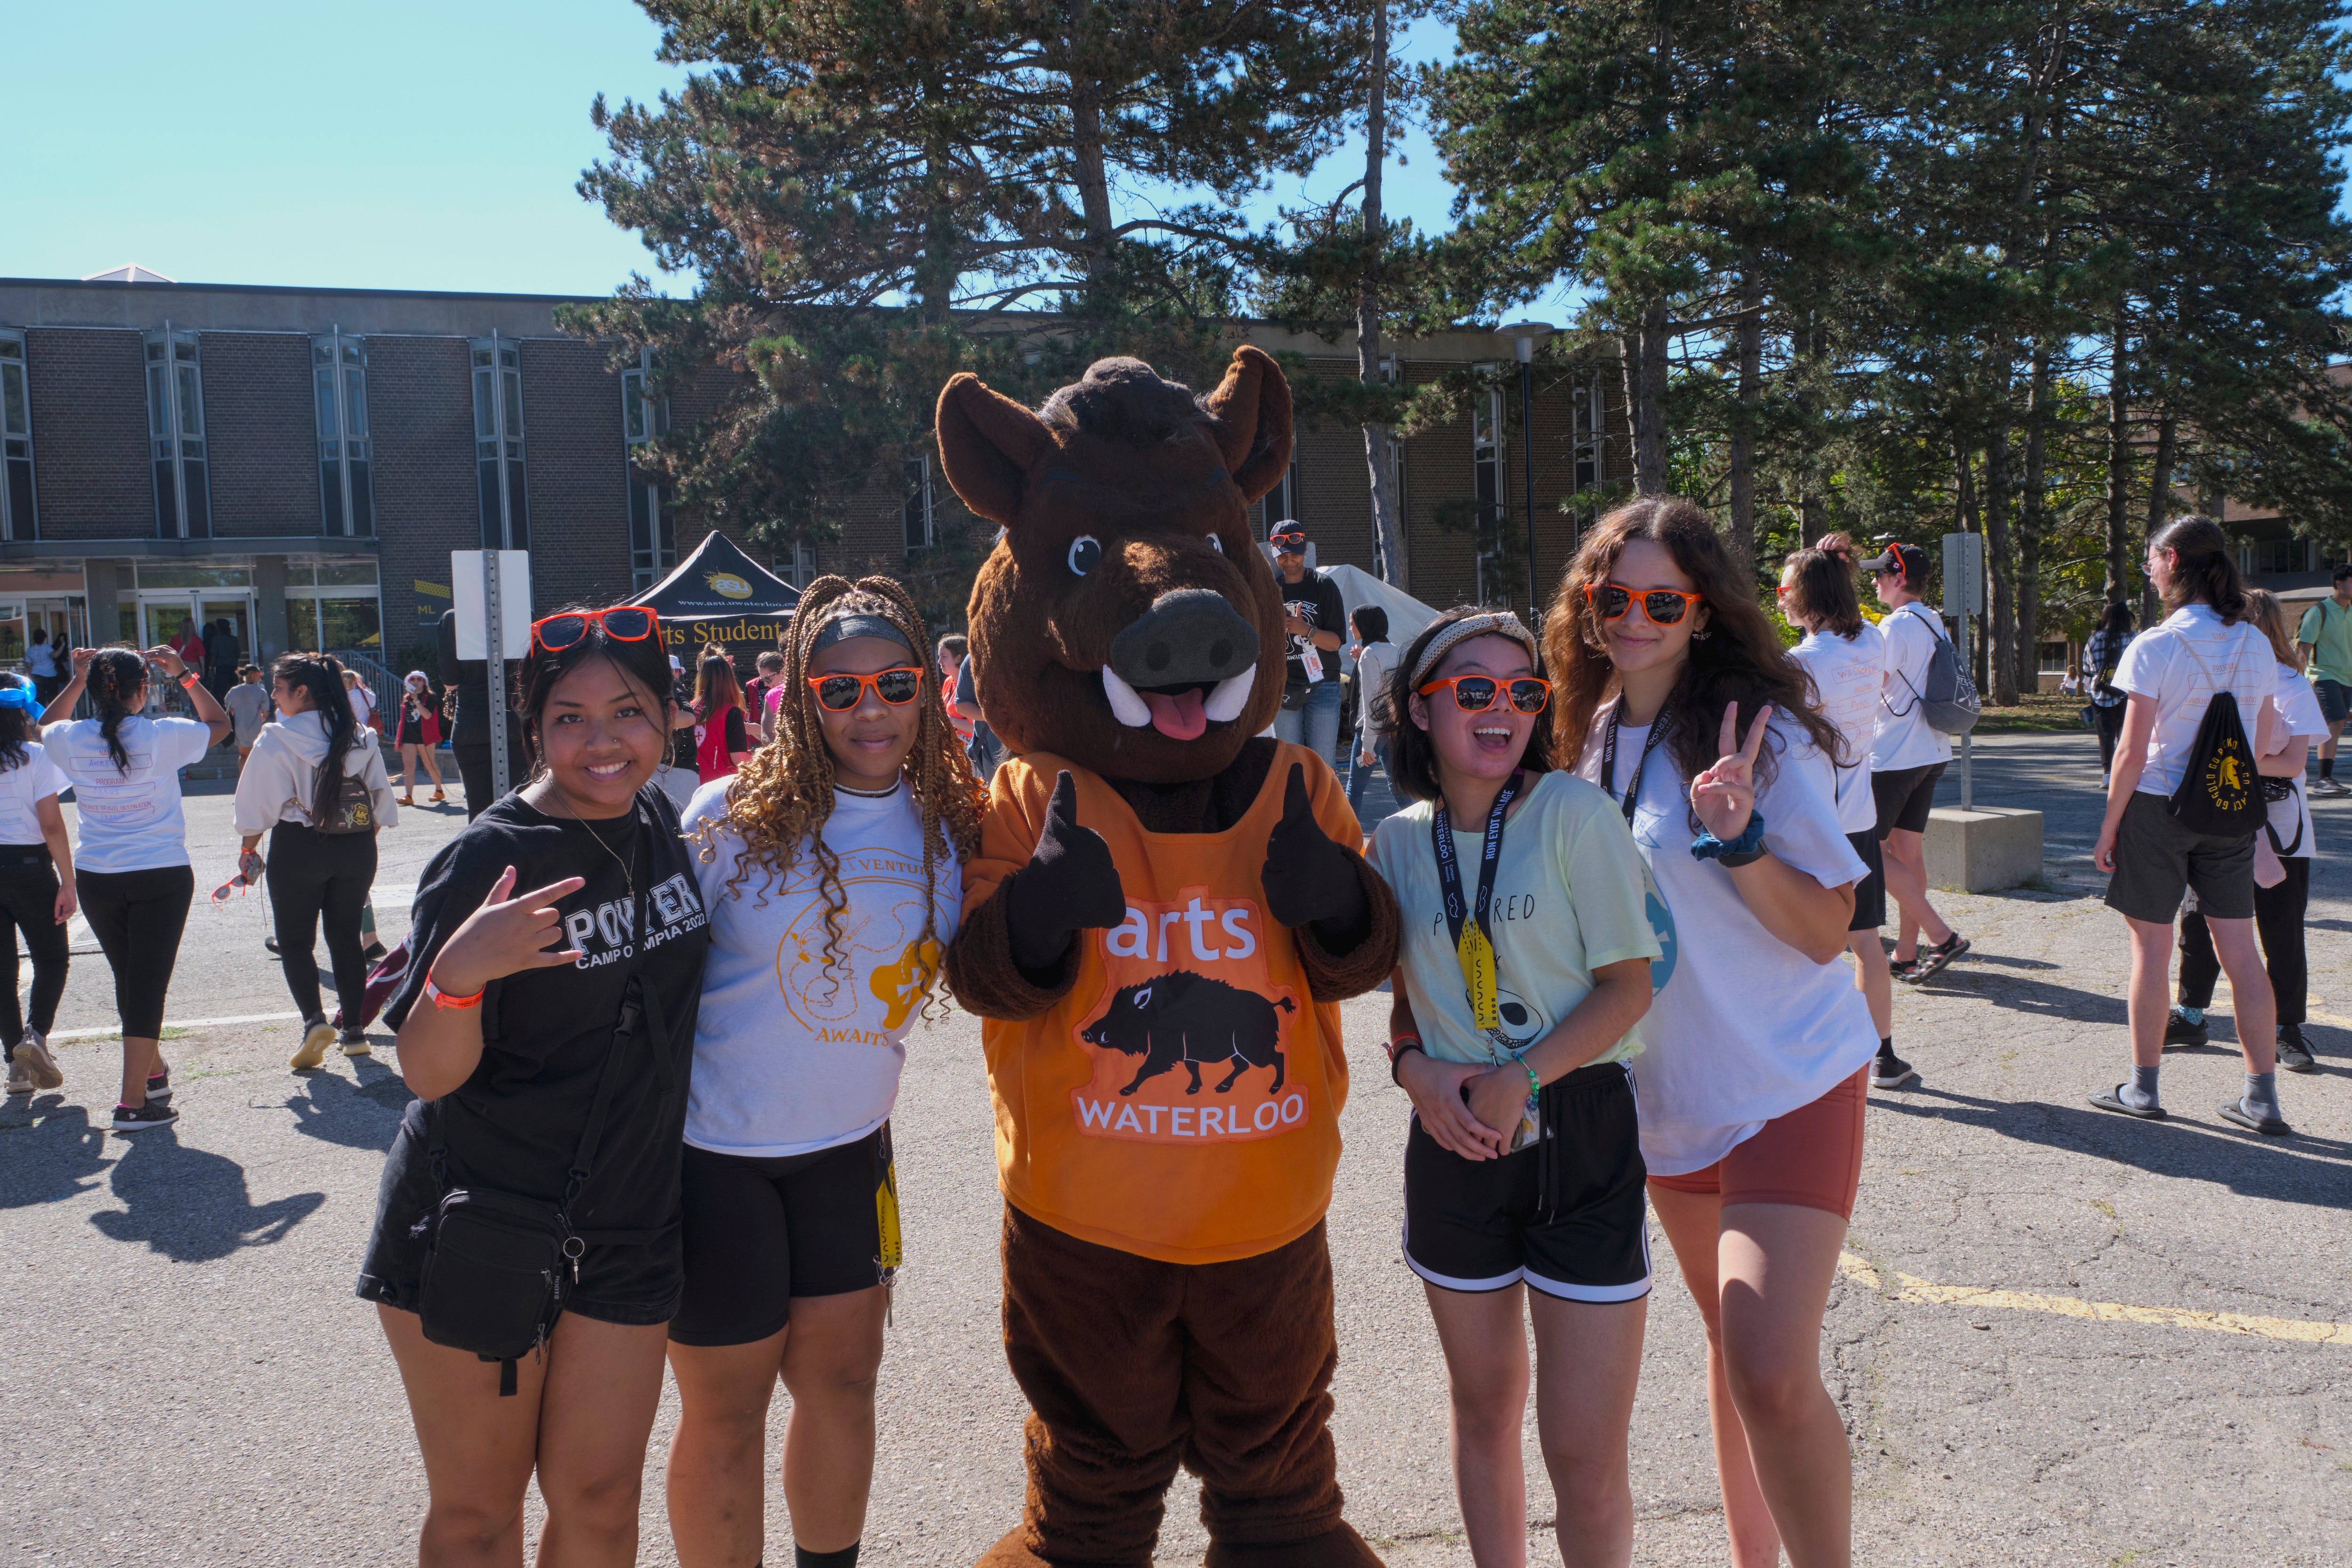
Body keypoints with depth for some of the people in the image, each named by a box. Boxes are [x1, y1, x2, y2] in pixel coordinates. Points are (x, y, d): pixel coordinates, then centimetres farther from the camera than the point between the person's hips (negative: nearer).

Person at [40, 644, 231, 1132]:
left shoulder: (72, 740, -4)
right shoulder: (162, 736, -13)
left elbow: (45, 726, 22)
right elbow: (219, 724, 6)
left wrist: (77, 680, 16)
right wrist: (184, 675, 7)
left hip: (95, 877, 4)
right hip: (161, 875, -4)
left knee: (129, 979, 18)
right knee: (148, 983, -1)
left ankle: (153, 1074, 34)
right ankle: (134, 1101, -4)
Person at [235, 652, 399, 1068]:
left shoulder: (276, 741, -10)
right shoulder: (361, 738, 2)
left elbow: (259, 802, -6)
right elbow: (380, 797, 8)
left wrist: (249, 849, 7)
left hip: (298, 849, -4)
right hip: (356, 847, 4)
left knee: (295, 940, 6)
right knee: (346, 936, 13)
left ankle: (314, 1019, -13)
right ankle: (354, 1030, 14)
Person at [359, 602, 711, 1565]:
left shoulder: (660, 824, 2)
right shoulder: (488, 862, -16)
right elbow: (428, 1073, -18)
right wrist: (458, 972, -35)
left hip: (628, 1229, 5)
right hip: (476, 1229, -4)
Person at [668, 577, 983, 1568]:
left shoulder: (947, 826, -3)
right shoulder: (737, 815, -14)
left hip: (850, 1147, 4)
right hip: (714, 1151, -4)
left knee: (843, 1378, 16)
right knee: (727, 1407, 9)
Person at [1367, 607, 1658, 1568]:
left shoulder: (1572, 813, -9)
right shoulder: (1398, 842, 2)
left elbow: (1629, 985, -9)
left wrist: (1520, 1080, -17)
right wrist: (1414, 1066, -8)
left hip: (1580, 1137, -3)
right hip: (1453, 1141, 4)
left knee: (1585, 1456, -1)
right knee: (1484, 1411, 19)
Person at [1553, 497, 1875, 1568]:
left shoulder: (1764, 737, -13)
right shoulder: (1592, 739, 5)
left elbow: (1827, 931, -14)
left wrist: (1737, 837, -29)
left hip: (1790, 1086, -6)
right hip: (1669, 1094, 6)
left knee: (1770, 1368, -18)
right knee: (1729, 1340, 19)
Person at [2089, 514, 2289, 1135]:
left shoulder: (2154, 647, -13)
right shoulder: (2256, 646, 4)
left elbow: (2134, 751, -13)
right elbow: (2265, 744, 9)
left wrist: (2108, 827, -6)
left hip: (2158, 805, -5)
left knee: (2151, 945, 5)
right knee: (2239, 949, 8)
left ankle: (2144, 1087, 13)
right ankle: (2262, 1095, 12)